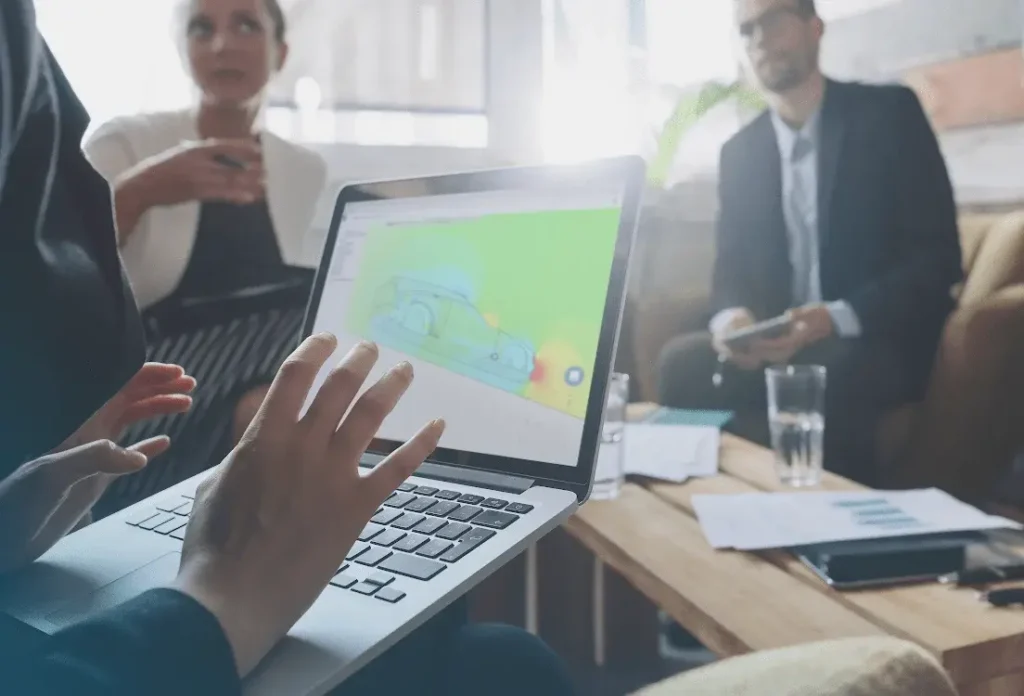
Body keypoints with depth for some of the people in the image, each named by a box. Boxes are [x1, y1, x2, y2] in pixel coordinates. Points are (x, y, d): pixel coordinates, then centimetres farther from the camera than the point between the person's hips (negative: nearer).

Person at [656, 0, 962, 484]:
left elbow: (938, 255, -10)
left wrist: (838, 318, -25)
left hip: (881, 339, -4)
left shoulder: (890, 113, -3)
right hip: (779, 340, 4)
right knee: (681, 363, -22)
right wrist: (731, 317, -17)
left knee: (826, 378, -36)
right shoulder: (739, 151, 11)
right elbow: (731, 264, 8)